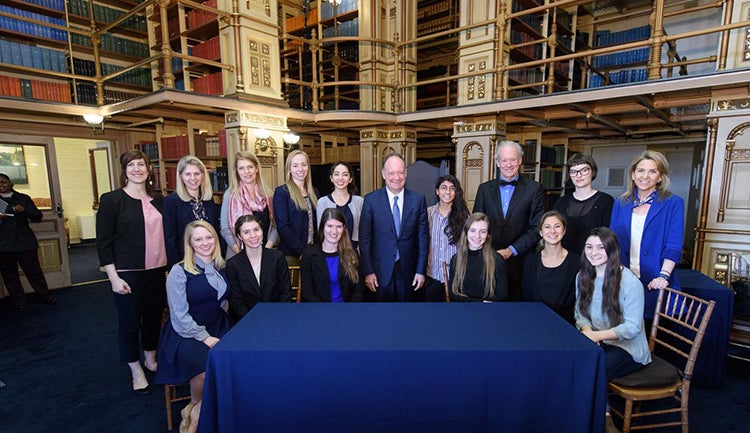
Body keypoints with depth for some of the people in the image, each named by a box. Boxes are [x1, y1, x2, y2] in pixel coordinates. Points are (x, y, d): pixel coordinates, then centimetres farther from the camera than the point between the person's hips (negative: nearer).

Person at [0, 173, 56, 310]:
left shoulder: (23, 198, 8)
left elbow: (38, 216, 3)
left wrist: (24, 210, -16)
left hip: (24, 241, -1)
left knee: (33, 268, 1)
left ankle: (44, 295, 10)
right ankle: (18, 299, 15)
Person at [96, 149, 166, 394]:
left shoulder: (158, 200, 7)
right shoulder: (112, 200, -6)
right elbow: (103, 242, -8)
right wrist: (114, 277, -12)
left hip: (157, 271, 4)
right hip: (128, 273, -4)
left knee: (154, 317, 16)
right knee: (129, 323, 9)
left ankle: (151, 360, 38)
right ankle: (136, 372, 28)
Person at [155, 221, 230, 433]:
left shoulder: (222, 268, 6)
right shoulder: (180, 271, -8)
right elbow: (180, 316, -10)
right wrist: (205, 338, -15)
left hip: (217, 330, 4)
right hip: (185, 334, -4)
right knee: (208, 371, -30)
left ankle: (196, 411, 4)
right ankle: (195, 413, 5)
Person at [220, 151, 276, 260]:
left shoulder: (267, 194, 3)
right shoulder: (230, 195, -3)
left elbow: (275, 224, 1)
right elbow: (225, 229, -5)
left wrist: (267, 249, -10)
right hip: (237, 255, -2)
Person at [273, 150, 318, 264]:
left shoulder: (314, 192, 10)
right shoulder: (281, 192, -7)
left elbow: (317, 223, 11)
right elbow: (283, 226, -12)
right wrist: (302, 252, -16)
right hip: (291, 253, -4)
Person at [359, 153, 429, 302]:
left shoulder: (418, 199, -2)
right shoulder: (371, 200, -6)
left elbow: (423, 237, 1)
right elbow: (364, 238, -5)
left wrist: (421, 271, -1)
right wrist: (368, 272, -7)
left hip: (408, 272, 1)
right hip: (379, 271, -1)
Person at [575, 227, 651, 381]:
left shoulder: (630, 282, -16)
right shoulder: (582, 276, 3)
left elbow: (632, 327, -15)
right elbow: (580, 312, 6)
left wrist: (597, 335, -27)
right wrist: (586, 330, -17)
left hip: (627, 347, -4)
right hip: (596, 343, 5)